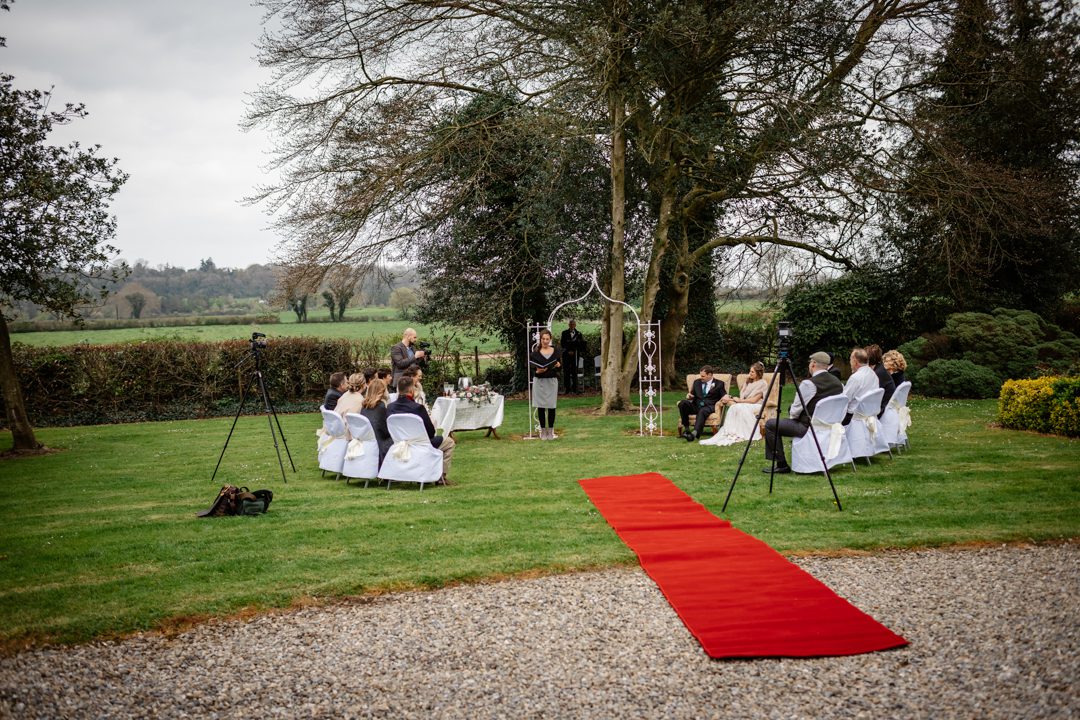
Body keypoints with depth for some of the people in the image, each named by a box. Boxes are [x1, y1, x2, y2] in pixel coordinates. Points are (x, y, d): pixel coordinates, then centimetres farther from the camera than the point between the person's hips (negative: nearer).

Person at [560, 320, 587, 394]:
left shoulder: (578, 334, 8)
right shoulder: (564, 333, 6)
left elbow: (580, 344, 7)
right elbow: (562, 343, 1)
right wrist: (568, 351, -8)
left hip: (575, 354, 0)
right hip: (566, 354, 0)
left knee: (574, 371, -2)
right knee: (566, 371, -3)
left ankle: (575, 388, 3)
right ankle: (567, 388, 1)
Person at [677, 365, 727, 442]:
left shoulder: (719, 384, 13)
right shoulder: (697, 382, 24)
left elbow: (724, 395, 5)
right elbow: (692, 394, 26)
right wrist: (689, 396, 2)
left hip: (709, 407, -4)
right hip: (696, 406, 4)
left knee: (702, 411, -40)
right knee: (682, 403, -26)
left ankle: (694, 433, -58)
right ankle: (686, 428, -23)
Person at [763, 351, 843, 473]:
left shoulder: (808, 384, -18)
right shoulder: (838, 383, 4)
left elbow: (795, 411, -13)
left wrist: (791, 415, 11)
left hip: (809, 428, -8)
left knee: (770, 425, 1)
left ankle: (781, 464, -1)